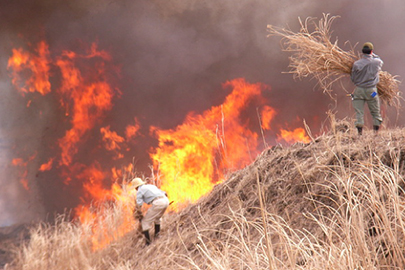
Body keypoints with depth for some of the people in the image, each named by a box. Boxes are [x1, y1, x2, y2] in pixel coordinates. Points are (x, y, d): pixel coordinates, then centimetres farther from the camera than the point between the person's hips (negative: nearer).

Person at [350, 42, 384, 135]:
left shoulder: (356, 64, -11)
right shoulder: (377, 62, -8)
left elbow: (353, 78, -1)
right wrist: (373, 55, 28)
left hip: (359, 90, -1)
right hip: (371, 90, 1)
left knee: (359, 111, 4)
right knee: (375, 112, 13)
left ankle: (359, 130, -1)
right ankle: (376, 130, 15)